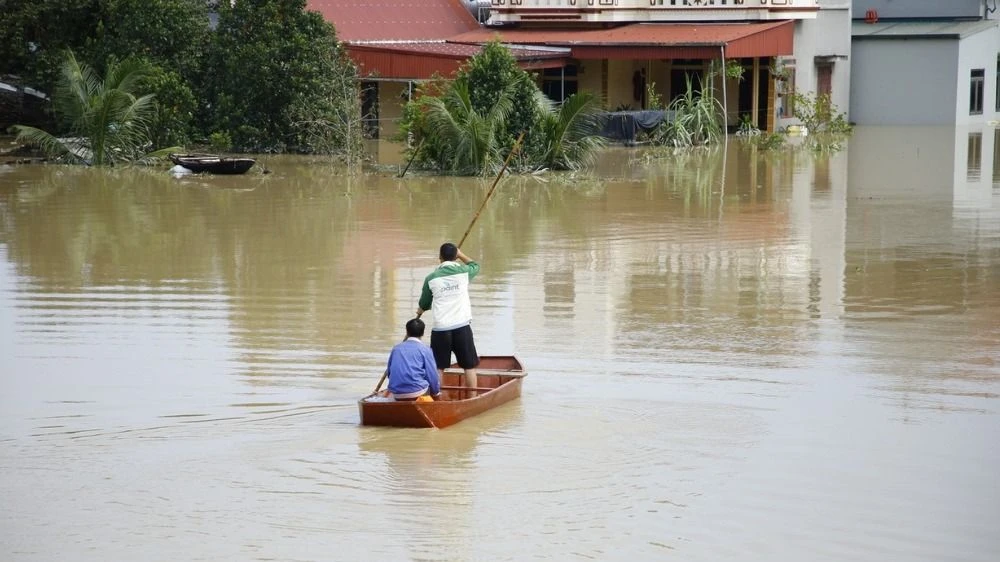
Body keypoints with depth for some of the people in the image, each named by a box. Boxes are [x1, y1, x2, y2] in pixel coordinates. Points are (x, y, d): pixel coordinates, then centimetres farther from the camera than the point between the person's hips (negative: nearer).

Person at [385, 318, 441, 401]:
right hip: (417, 393, -4)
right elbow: (432, 375, 1)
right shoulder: (425, 349, 1)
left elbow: (389, 372, 18)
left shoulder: (396, 348, 12)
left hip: (397, 395, 4)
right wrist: (436, 393, 17)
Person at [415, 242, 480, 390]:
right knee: (469, 366, 8)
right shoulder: (463, 272, -1)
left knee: (438, 367, 7)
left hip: (440, 329, 0)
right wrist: (460, 254, 36)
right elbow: (475, 265, 25)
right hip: (462, 327, 0)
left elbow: (423, 305, 14)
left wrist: (420, 311, 36)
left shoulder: (431, 278, 0)